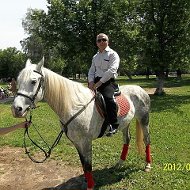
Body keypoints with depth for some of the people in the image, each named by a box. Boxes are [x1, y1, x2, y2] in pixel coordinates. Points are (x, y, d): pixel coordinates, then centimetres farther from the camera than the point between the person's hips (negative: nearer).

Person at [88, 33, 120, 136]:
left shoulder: (113, 54, 1)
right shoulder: (95, 57, 22)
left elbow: (111, 70, -13)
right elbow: (91, 71, 18)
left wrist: (99, 83, -20)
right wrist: (91, 81, -5)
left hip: (108, 81, -7)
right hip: (96, 81, 7)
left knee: (108, 97, -33)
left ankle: (113, 124, -22)